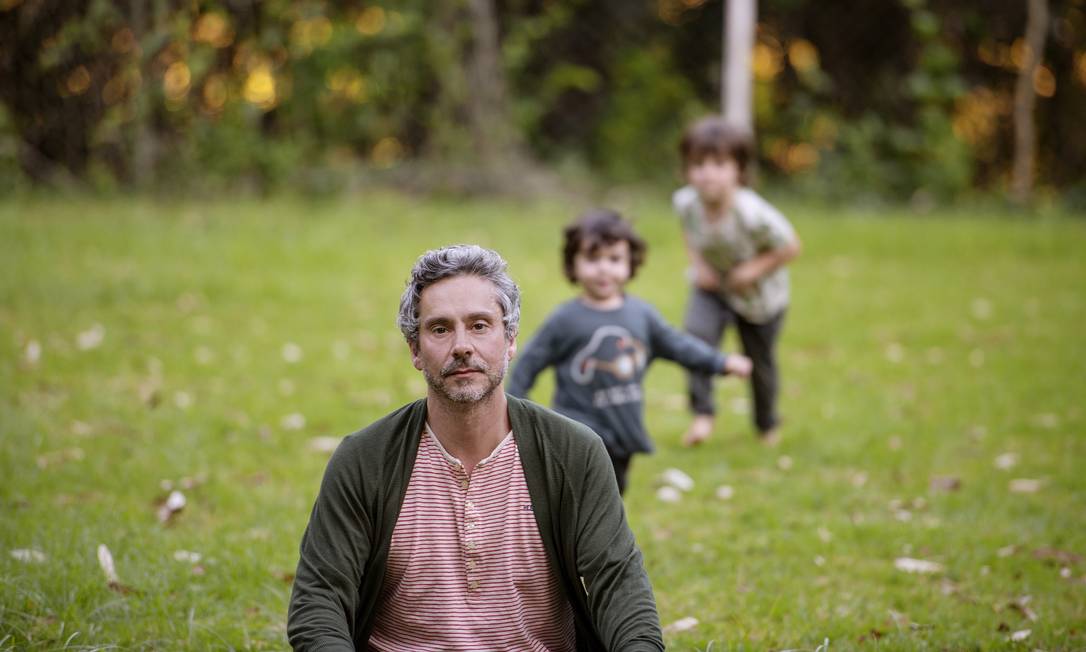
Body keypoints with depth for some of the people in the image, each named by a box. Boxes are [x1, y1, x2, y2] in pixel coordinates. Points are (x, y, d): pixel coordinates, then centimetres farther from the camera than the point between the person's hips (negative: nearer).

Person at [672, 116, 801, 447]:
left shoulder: (753, 215, -38)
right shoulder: (686, 202, -24)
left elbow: (791, 246, -22)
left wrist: (756, 268, -31)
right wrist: (697, 261, -12)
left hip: (759, 295, -2)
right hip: (712, 286, 2)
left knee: (760, 361, 14)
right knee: (696, 333, -26)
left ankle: (767, 424, 43)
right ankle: (702, 414, -13)